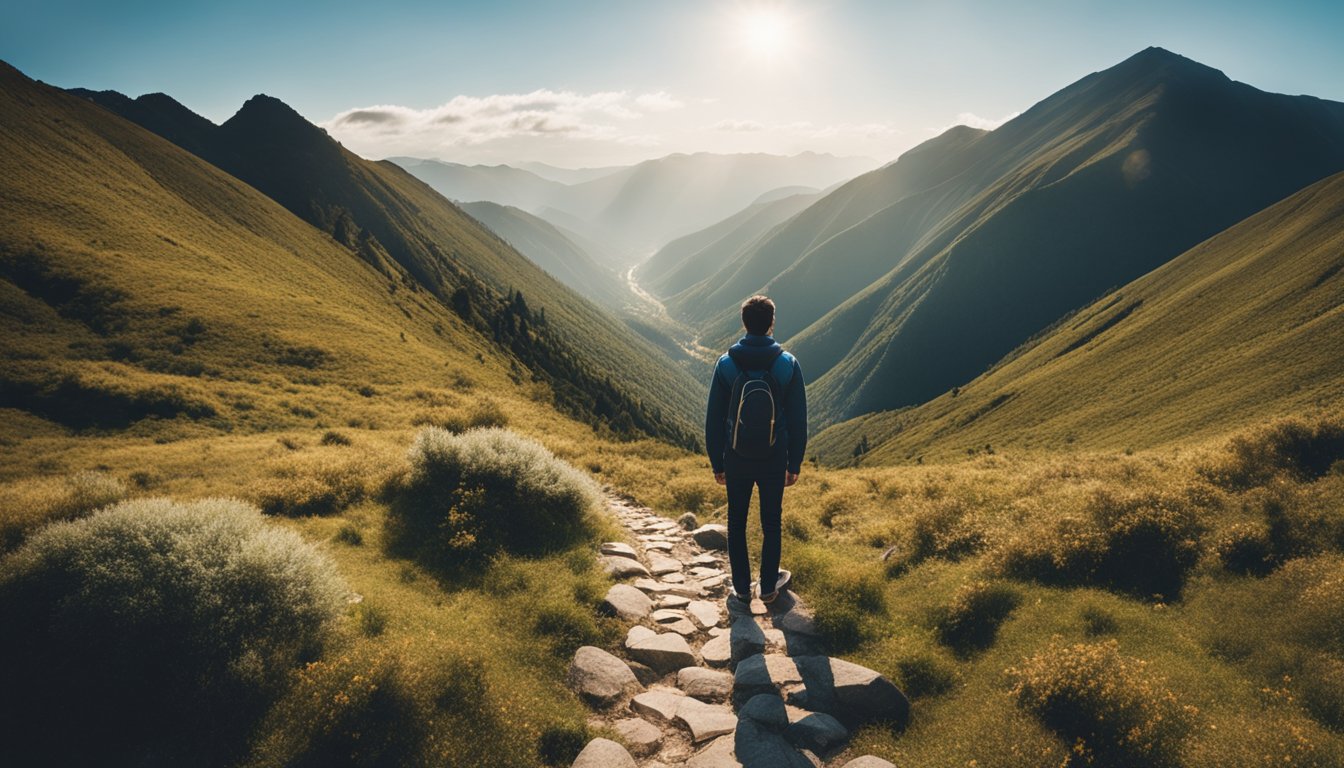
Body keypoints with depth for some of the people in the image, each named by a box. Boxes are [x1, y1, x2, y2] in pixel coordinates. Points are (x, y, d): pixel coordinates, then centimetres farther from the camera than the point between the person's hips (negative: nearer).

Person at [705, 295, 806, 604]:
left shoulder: (726, 364, -11)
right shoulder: (788, 364, -10)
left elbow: (714, 419, -5)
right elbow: (798, 420, -5)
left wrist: (717, 463, 6)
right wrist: (794, 465, 6)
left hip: (736, 460, 0)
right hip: (774, 460, 0)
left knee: (737, 523, 17)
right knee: (771, 525, 17)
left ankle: (741, 587, 27)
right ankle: (768, 588, 27)